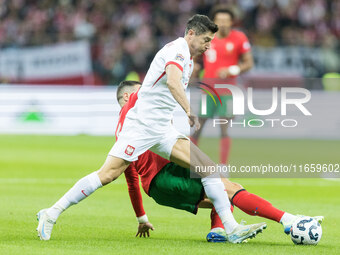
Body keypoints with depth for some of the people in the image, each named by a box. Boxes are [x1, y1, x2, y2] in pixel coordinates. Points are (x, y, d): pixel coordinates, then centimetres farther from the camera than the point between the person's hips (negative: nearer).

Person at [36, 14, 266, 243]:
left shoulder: (188, 59, 19)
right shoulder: (177, 49, -11)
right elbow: (173, 82, -30)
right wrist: (190, 112, -37)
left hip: (163, 130, 9)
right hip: (141, 124, -9)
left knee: (209, 167, -2)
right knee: (108, 174, -15)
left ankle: (232, 229, -3)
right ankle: (51, 214, -7)